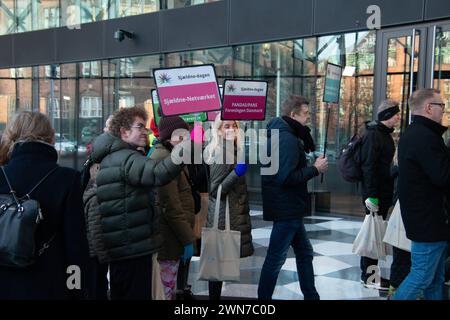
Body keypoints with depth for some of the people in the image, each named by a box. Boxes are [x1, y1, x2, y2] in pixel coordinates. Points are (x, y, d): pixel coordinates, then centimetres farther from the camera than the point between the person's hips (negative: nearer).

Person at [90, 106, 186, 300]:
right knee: (137, 295, -4)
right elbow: (160, 173, -35)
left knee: (121, 294, 19)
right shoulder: (126, 159, -16)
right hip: (133, 247, -11)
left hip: (120, 247, 11)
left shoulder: (112, 158, 17)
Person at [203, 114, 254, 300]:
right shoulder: (221, 154, -17)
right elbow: (215, 191, -21)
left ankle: (215, 295, 24)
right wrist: (237, 173, -28)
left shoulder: (233, 150, 10)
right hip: (224, 215, -9)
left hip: (234, 212, 9)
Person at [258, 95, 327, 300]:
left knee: (304, 252, 19)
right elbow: (287, 177, -28)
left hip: (286, 207, 11)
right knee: (276, 258, 0)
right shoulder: (287, 139, -20)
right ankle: (264, 297, 11)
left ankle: (311, 296, 29)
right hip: (286, 208, -11)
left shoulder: (278, 133, 12)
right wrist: (315, 169, -17)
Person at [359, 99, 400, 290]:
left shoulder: (385, 134, 16)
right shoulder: (373, 135, -14)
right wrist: (371, 195, -25)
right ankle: (368, 276, 5)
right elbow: (368, 166, -21)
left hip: (383, 193, 10)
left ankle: (368, 271, 24)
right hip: (375, 193, -10)